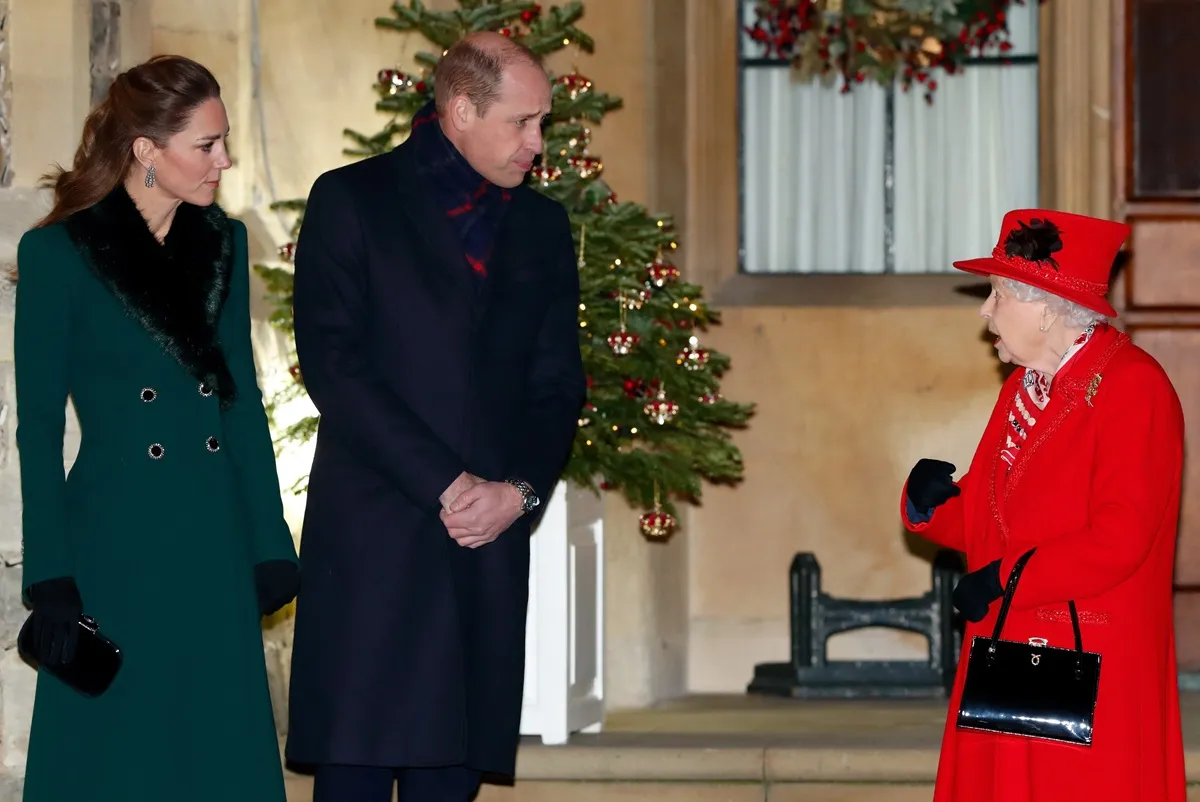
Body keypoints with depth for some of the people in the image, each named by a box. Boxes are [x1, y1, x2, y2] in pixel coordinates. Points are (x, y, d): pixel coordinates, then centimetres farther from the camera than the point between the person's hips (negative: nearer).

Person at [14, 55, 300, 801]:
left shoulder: (223, 243, 8)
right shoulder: (58, 253, -7)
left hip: (215, 544, 5)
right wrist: (51, 584, -10)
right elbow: (39, 426, -6)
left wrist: (271, 544, 7)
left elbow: (244, 402, 13)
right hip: (115, 546, -4)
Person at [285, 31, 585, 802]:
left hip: (490, 539, 4)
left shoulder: (541, 225, 16)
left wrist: (520, 491, -5)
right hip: (373, 536, -4)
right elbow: (332, 364, -7)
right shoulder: (352, 202, 2)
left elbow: (558, 383, 15)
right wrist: (446, 485, -12)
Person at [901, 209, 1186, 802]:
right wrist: (932, 503, -1)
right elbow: (986, 522, 20)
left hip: (1090, 668, -8)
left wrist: (1005, 580, -16)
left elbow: (1118, 539, -20)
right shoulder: (1024, 387, 18)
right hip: (1007, 662, 8)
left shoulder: (1133, 387, -11)